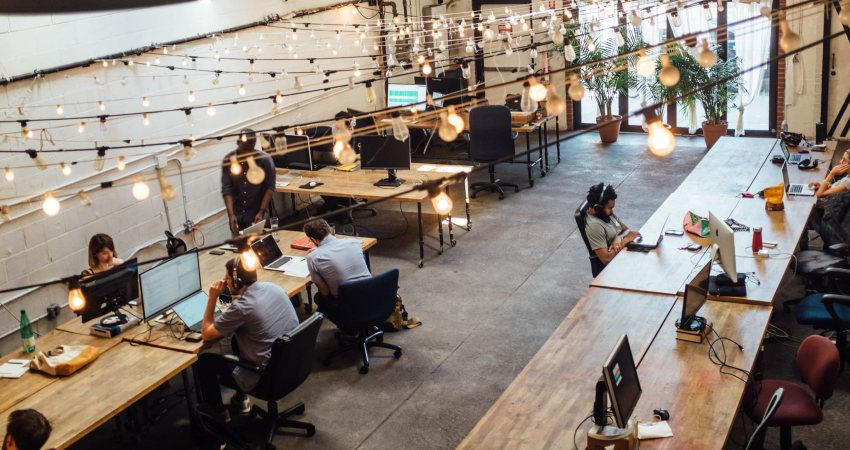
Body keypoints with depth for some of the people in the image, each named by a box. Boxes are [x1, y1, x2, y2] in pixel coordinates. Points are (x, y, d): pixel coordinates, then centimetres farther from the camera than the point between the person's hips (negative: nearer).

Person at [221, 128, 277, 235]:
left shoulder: (265, 159, -11)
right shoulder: (228, 161, -6)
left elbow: (270, 187, -7)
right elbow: (226, 189, -8)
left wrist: (261, 211, -15)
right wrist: (231, 214, -19)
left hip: (256, 214, -2)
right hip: (236, 215, 2)